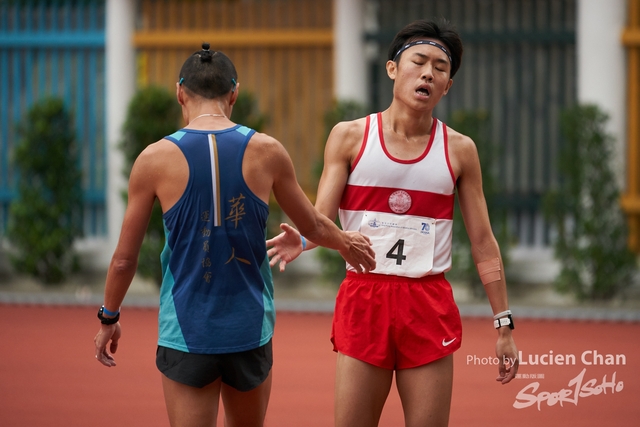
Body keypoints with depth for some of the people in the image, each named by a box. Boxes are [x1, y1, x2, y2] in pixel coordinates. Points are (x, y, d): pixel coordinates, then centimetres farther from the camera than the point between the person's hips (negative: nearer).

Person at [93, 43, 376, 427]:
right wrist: (346, 242, 36)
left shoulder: (155, 159, -5)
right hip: (249, 329, 2)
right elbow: (314, 226, 13)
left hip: (186, 333, -2)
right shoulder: (266, 152, -2)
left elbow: (124, 259, 1)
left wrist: (109, 317, 18)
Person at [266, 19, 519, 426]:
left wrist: (504, 324, 4)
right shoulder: (350, 137, 3)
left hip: (429, 307, 1)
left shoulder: (459, 150, 6)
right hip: (363, 299, -1)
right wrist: (300, 240, -26)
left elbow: (483, 243, 8)